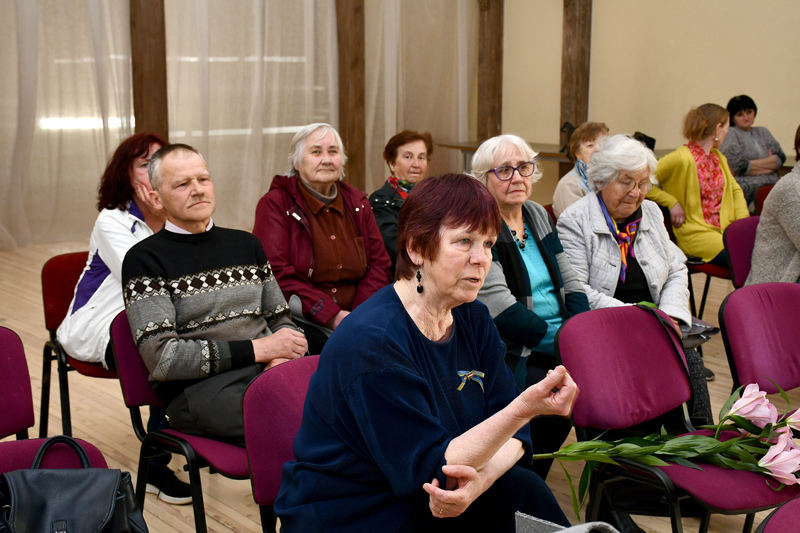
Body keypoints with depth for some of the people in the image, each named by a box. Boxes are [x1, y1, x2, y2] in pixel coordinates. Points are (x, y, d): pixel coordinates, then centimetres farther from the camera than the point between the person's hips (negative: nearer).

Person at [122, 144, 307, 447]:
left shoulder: (245, 245, 23)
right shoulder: (145, 260, 3)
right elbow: (162, 359, -7)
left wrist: (282, 357, -3)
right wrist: (258, 349, -9)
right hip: (199, 388, -6)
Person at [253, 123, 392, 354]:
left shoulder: (357, 203, 16)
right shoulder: (275, 204, 0)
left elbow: (379, 265, 11)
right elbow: (278, 274, -10)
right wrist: (331, 316, -19)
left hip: (355, 320, 5)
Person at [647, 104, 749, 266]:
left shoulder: (719, 157, 19)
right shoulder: (682, 158, -8)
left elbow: (735, 190, 28)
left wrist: (743, 221, 11)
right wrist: (672, 202, -12)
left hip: (724, 228, 8)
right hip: (694, 233, -8)